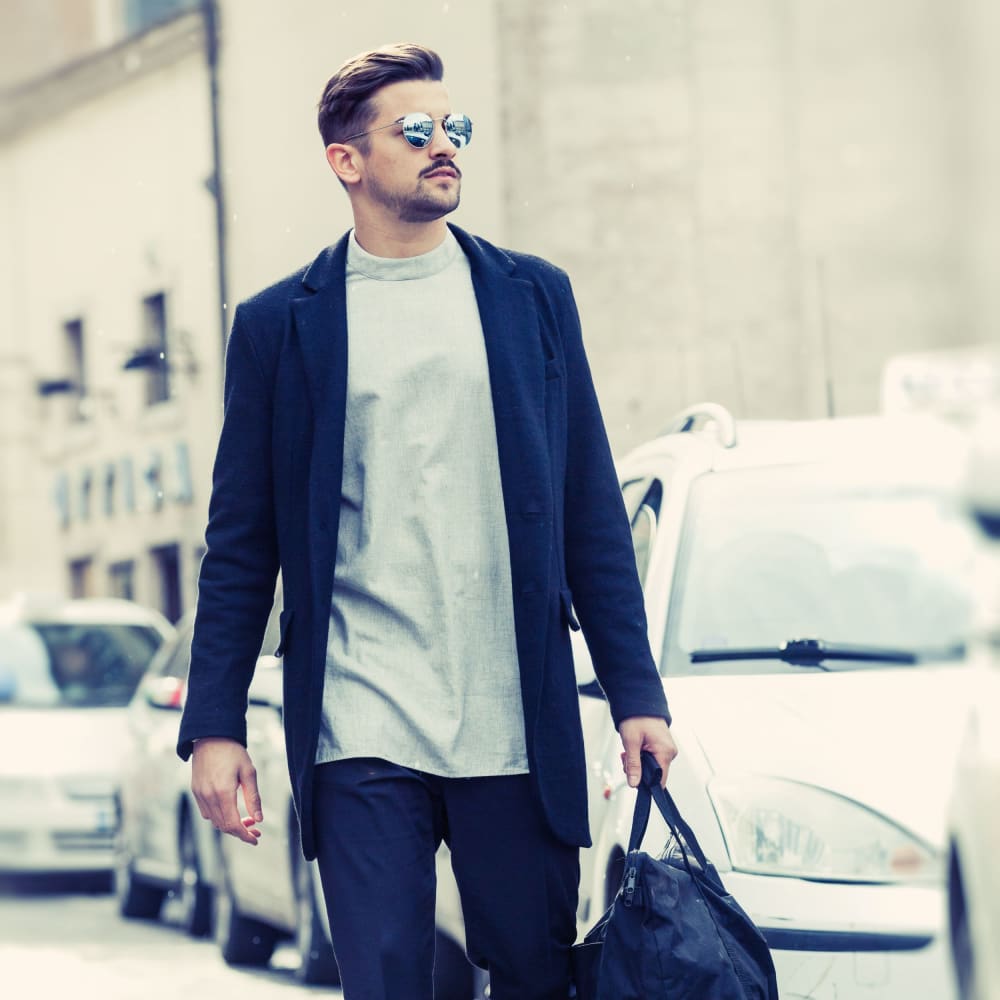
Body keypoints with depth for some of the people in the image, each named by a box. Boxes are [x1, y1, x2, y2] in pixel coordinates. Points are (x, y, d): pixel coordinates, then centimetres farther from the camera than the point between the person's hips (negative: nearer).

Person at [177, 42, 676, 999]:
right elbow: (241, 542, 6)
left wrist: (637, 693, 4)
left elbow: (592, 515, 10)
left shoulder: (532, 297, 10)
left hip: (518, 731, 2)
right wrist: (214, 723, -1)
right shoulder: (279, 325, 5)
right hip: (360, 736, -2)